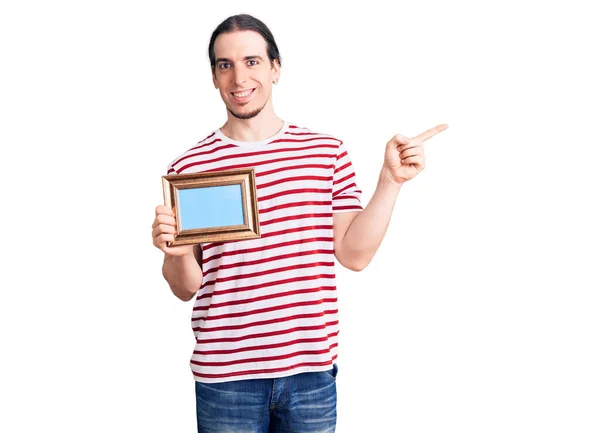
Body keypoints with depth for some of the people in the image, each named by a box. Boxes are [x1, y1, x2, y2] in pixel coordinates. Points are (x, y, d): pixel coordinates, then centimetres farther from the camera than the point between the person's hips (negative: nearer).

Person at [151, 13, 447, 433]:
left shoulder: (328, 151, 4)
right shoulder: (189, 168, 0)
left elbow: (354, 254, 0)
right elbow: (187, 288, 3)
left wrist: (391, 179, -5)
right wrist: (176, 253, -17)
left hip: (312, 370, 1)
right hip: (225, 376, -1)